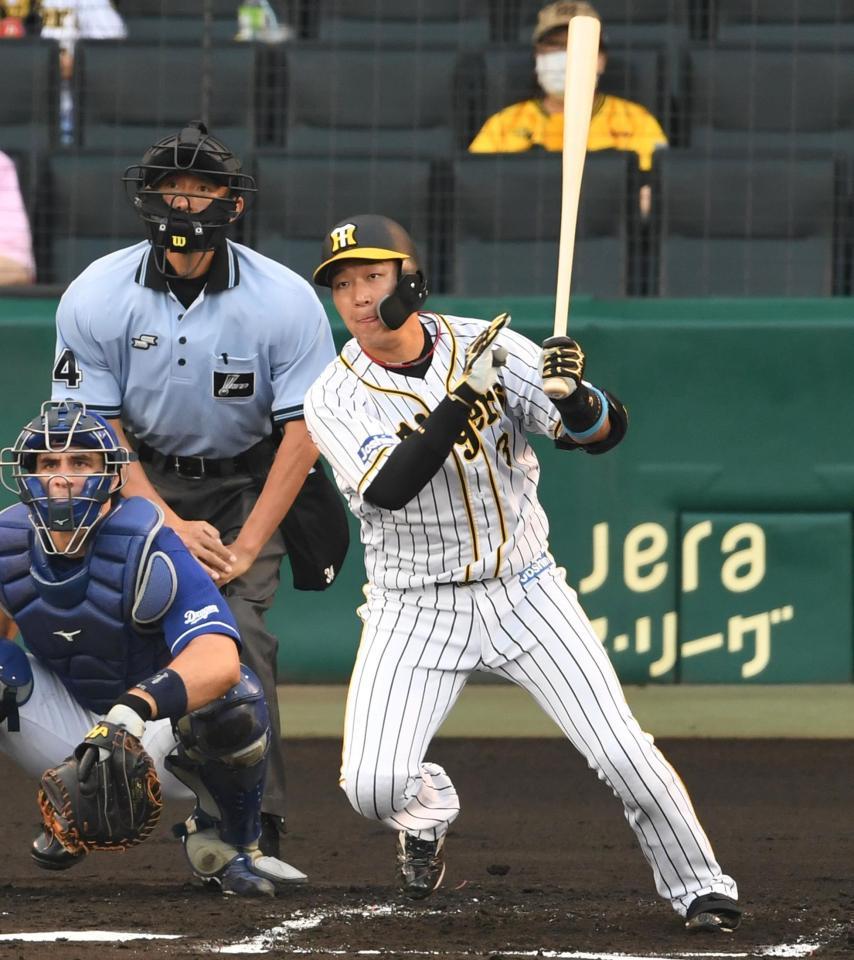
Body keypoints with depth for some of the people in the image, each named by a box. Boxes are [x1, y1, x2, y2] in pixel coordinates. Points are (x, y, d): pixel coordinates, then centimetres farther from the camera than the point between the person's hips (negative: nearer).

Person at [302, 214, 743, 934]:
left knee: (622, 752, -11)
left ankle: (699, 886, 8)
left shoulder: (489, 346, -6)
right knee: (374, 787, -16)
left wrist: (574, 396, -34)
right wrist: (463, 398, -34)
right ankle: (430, 809, 19)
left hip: (524, 592, 0)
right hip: (416, 609, 0)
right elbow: (388, 489, -27)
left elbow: (606, 431, -10)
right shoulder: (335, 400, -9)